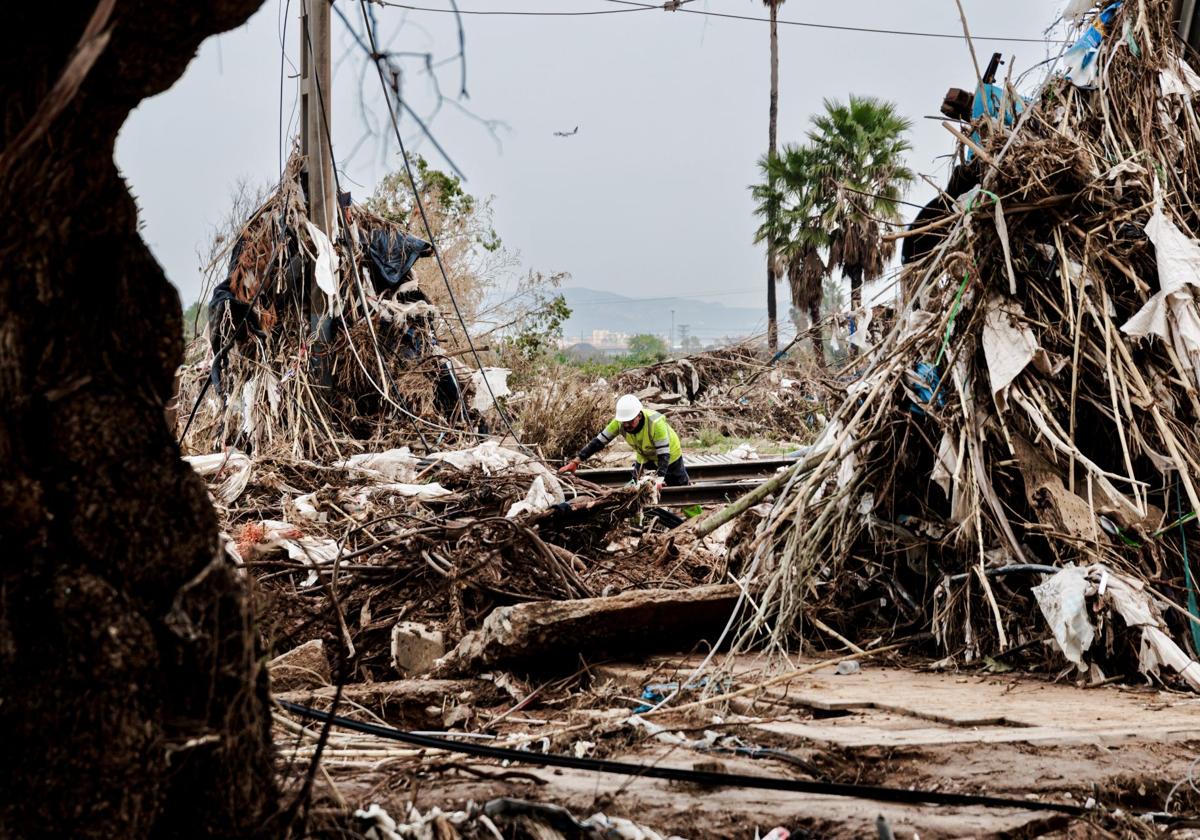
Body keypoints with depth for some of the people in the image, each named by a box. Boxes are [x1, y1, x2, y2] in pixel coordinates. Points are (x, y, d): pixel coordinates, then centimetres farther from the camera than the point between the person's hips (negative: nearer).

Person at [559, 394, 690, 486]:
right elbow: (599, 441, -25)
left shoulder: (655, 423, -42)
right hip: (644, 455, 4)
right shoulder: (619, 422, -29)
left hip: (668, 453, -4)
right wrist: (575, 462, -32)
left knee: (680, 485, 9)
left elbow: (663, 453, -39)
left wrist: (660, 479, -51)